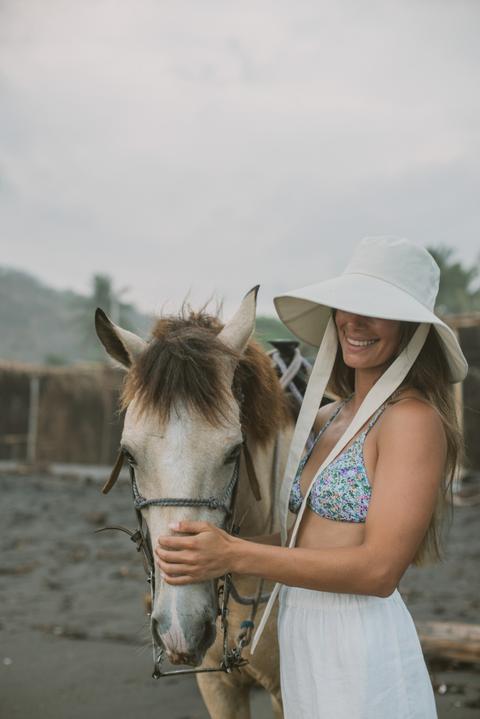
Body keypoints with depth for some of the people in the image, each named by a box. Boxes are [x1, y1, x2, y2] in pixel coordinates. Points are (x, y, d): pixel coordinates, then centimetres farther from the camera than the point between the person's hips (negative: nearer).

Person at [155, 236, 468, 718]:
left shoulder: (413, 420, -15)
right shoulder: (325, 418, 9)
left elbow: (380, 568, -23)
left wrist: (233, 556, -26)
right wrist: (203, 552, -2)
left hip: (361, 647, -7)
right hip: (298, 640, 7)